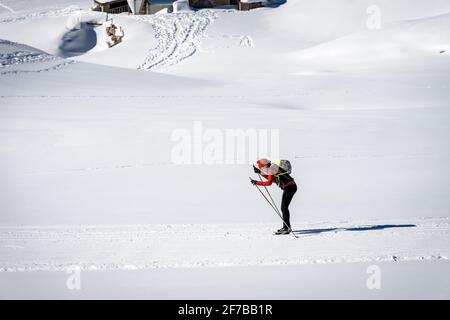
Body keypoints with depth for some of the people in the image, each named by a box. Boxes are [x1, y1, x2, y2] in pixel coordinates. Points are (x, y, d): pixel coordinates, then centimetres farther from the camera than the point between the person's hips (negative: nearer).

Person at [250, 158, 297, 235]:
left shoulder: (272, 170, -17)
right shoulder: (271, 168, 11)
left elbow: (269, 183, -27)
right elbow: (270, 178, 27)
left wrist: (257, 182, -22)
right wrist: (260, 173, 18)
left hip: (290, 187, -10)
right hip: (288, 187, 10)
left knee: (284, 207, -11)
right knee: (283, 207, 15)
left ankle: (287, 228, -14)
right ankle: (286, 227, 21)